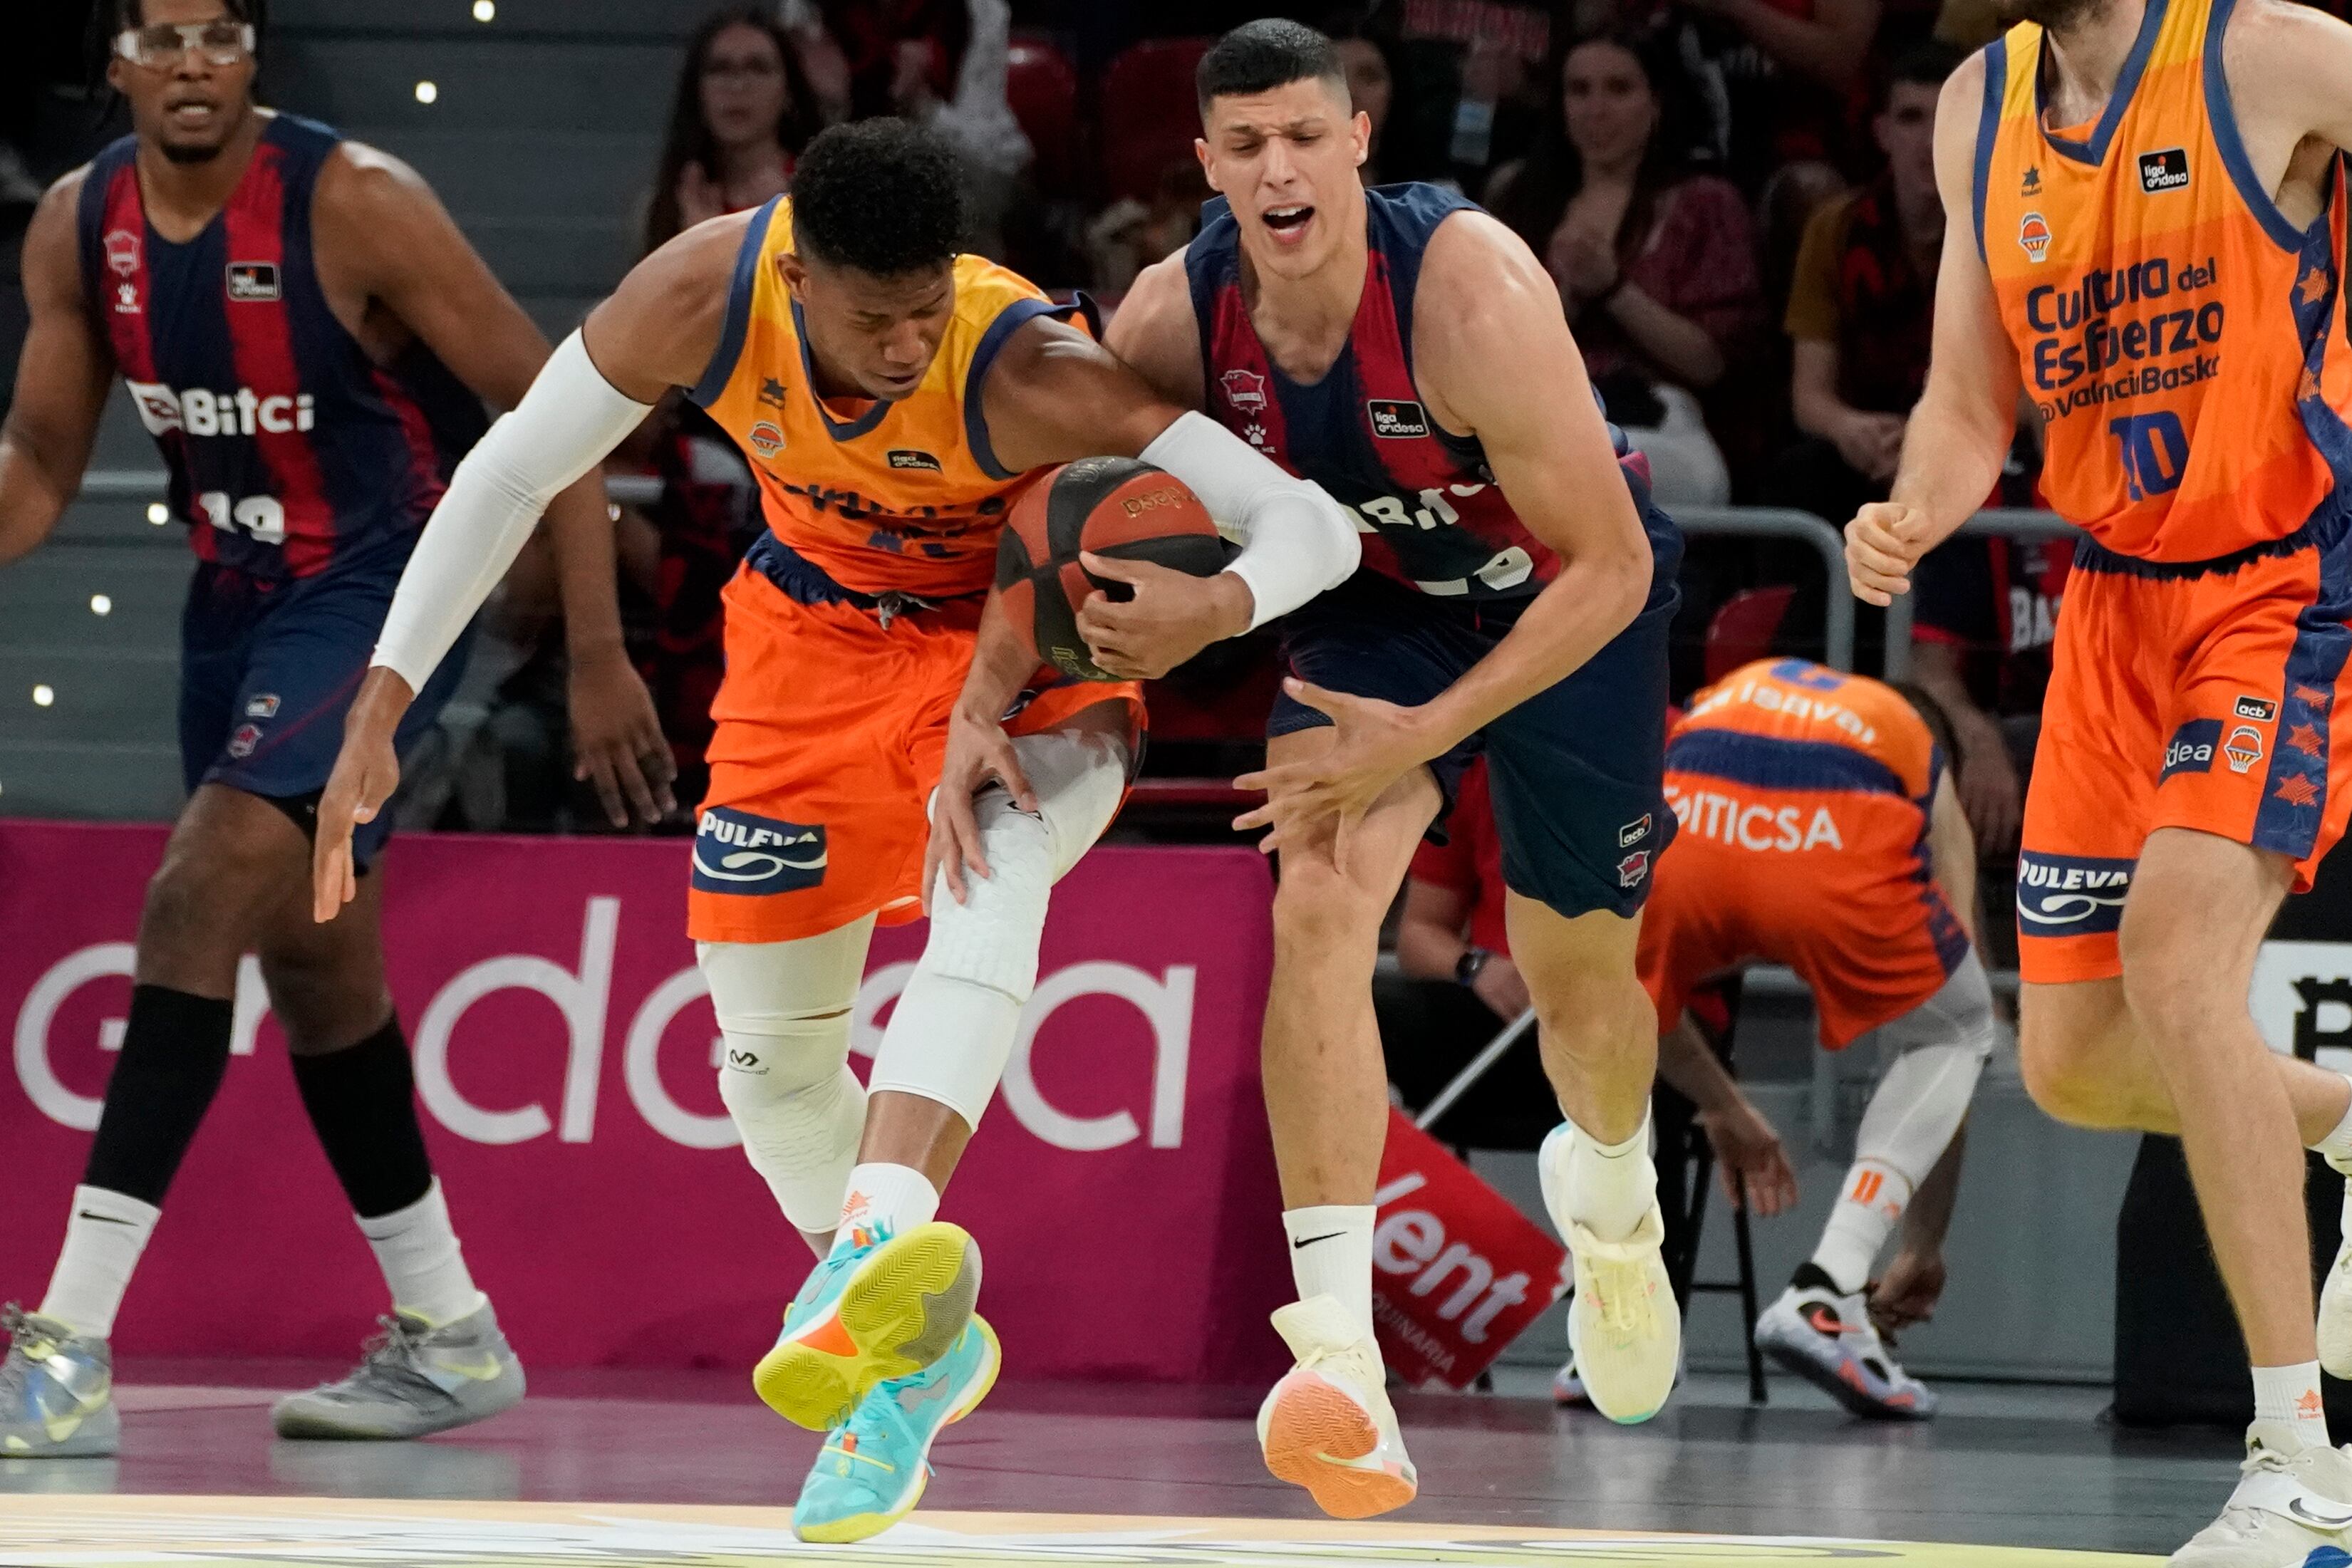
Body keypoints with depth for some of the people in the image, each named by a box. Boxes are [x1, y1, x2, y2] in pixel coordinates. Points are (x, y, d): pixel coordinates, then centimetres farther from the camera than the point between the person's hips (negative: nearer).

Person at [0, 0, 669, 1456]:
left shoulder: (356, 203, -21)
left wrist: (599, 658, -18)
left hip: (386, 587, -8)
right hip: (240, 594, 8)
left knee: (204, 894, -22)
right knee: (306, 954, 15)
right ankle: (451, 1338, 31)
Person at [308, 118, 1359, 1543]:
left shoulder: (1027, 375, -35)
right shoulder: (706, 296, -27)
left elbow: (1316, 527, -37)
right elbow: (511, 474, -11)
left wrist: (1217, 606, -59)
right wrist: (381, 712, -13)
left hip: (1031, 642, -4)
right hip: (821, 630, 4)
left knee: (993, 856, -37)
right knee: (769, 1049, 5)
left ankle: (878, 1233, -54)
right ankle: (917, 1344, 29)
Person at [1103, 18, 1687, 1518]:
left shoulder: (1472, 293, -37)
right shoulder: (1179, 314, -23)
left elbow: (1610, 569, -32)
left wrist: (1420, 737, -36)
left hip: (1576, 596, -2)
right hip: (1384, 592, 3)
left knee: (1580, 970, 13)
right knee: (1320, 900, -23)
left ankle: (1610, 1201, 52)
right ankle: (1339, 1361, -30)